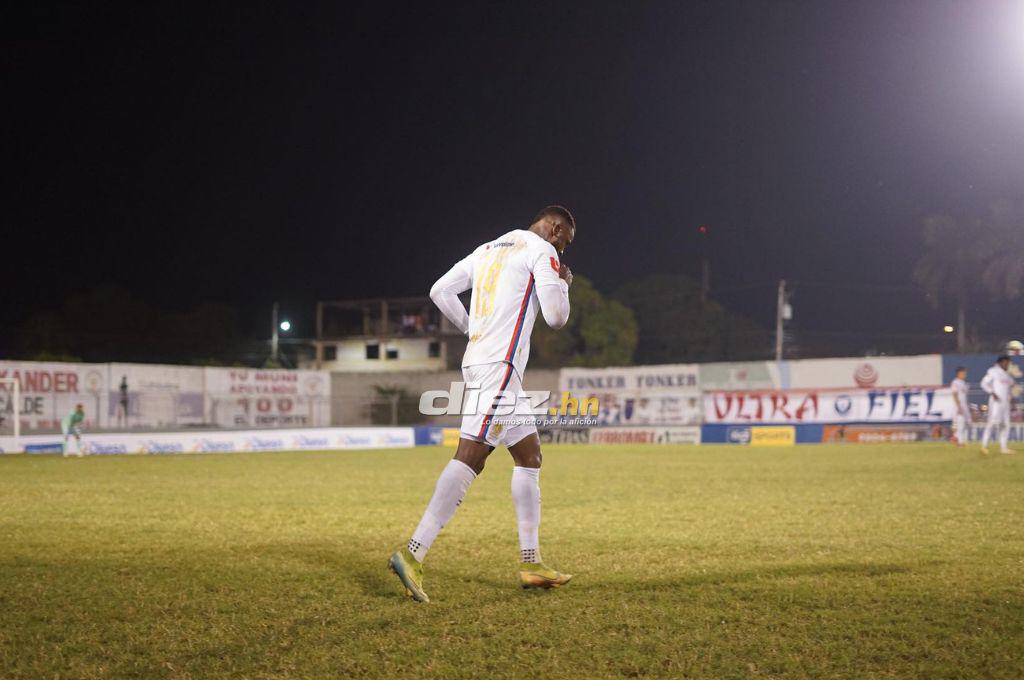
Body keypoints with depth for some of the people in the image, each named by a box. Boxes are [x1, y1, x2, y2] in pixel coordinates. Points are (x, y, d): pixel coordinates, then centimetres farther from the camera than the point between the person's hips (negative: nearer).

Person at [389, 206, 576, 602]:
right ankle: (413, 553, -25)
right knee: (470, 456, -17)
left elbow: (440, 291, 20)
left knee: (529, 455, 14)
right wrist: (563, 284, 14)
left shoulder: (489, 249, 22)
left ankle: (530, 563, 14)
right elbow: (556, 316, -5)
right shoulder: (541, 250, -2)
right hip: (500, 366, -10)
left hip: (477, 359, 10)